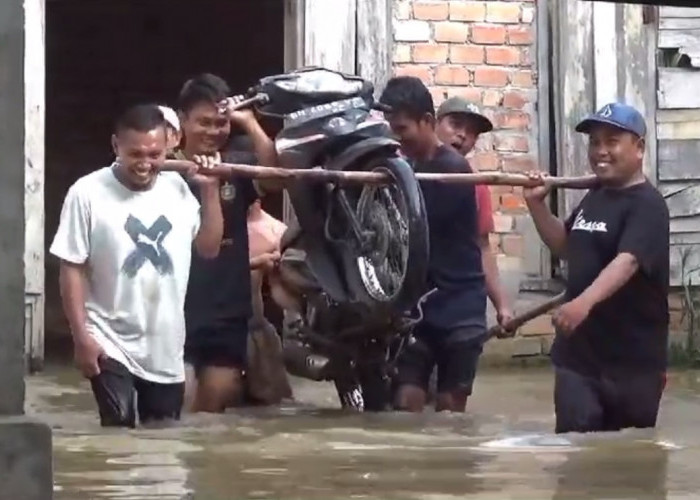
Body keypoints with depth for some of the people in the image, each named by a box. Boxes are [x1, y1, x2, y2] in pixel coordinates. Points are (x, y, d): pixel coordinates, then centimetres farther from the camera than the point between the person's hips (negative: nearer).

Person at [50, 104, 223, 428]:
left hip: (167, 348, 5)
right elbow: (72, 269, -10)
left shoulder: (177, 188, 3)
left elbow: (209, 247, 9)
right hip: (111, 344, -5)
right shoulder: (87, 193, -12)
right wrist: (81, 336, -13)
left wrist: (210, 190, 0)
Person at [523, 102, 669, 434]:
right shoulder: (594, 198, 12)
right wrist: (537, 205, 10)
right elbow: (566, 248, 26)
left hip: (631, 360, -7)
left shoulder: (647, 205, -15)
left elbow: (627, 261, -31)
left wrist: (585, 302, -48)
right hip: (579, 352, 7)